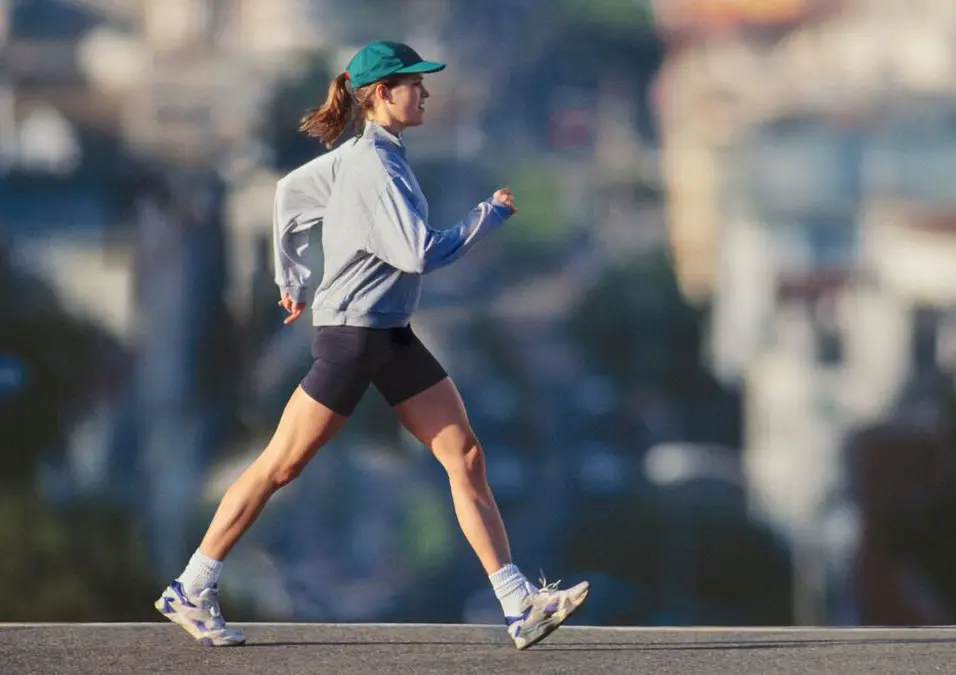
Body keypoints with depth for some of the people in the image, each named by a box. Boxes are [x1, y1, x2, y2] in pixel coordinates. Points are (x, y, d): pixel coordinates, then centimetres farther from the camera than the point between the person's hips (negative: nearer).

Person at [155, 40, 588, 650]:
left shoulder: (364, 157, 10)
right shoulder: (373, 168, -18)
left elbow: (289, 190, 22)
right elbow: (419, 253, -24)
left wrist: (292, 278, 27)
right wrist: (492, 214, -14)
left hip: (392, 338, 10)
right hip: (351, 334, -10)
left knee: (466, 457, 1)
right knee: (279, 467, 0)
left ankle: (519, 605, -3)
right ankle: (191, 591, 11)